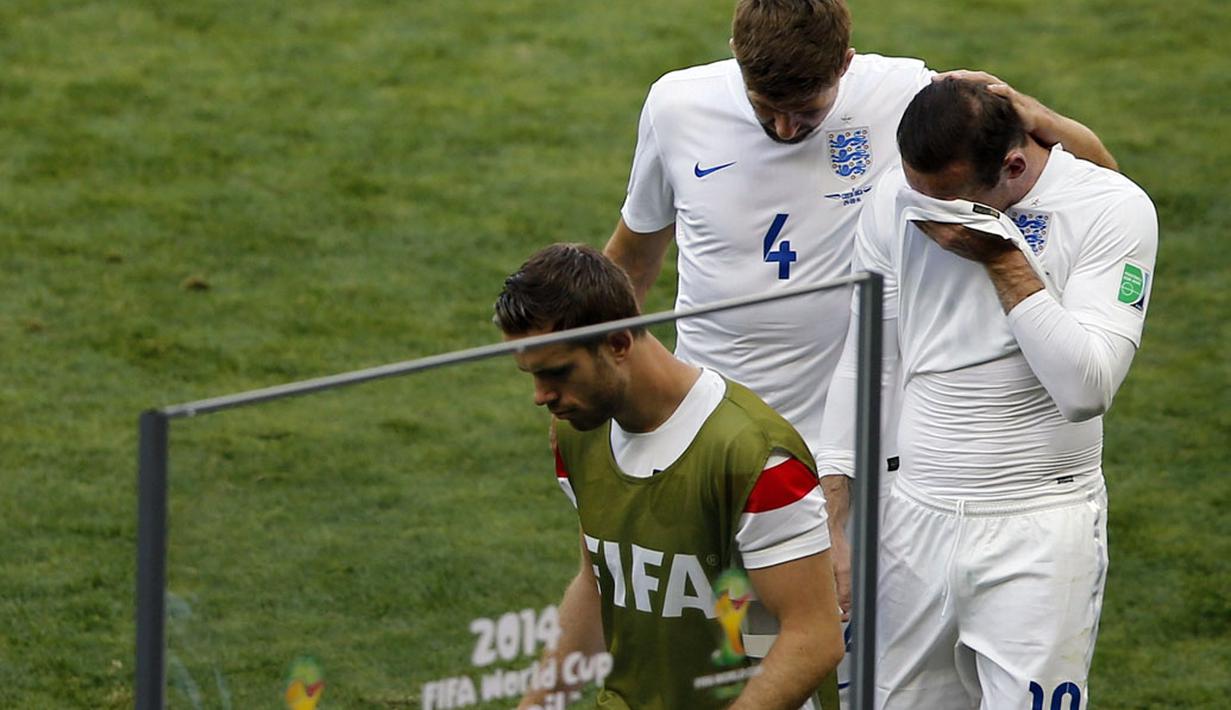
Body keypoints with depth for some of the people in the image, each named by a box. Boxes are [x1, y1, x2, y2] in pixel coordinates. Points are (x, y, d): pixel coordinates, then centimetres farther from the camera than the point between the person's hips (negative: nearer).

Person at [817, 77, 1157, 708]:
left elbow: (1086, 388, -21)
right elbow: (863, 367, 8)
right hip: (913, 517, 4)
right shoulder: (896, 201, 1)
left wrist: (1005, 260, -21)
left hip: (1039, 536, -4)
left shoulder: (1113, 210, -11)